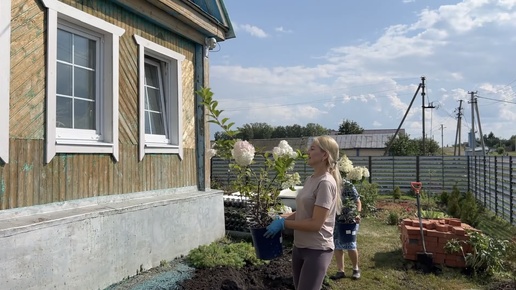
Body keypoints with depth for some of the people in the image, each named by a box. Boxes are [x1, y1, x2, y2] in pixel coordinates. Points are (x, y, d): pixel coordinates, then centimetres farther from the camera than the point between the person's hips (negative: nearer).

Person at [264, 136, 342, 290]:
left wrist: (283, 223, -16)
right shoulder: (309, 179, 7)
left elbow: (316, 224, -22)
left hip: (317, 250, -8)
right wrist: (280, 219, 0)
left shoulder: (325, 183, -20)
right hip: (299, 247, 8)